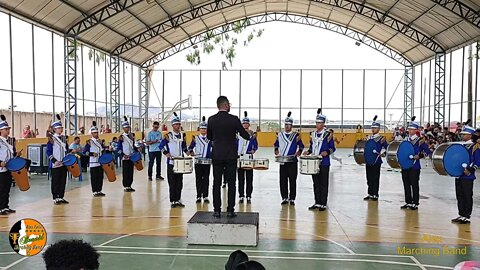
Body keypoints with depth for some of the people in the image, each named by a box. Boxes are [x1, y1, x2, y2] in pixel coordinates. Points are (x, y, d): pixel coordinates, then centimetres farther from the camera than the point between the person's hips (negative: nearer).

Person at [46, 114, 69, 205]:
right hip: (55, 164, -6)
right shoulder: (51, 139, -7)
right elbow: (48, 152, -9)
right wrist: (54, 161, -16)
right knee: (55, 182, 1)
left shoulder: (64, 138, 11)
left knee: (63, 181, 9)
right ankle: (55, 198, 8)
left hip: (64, 163, 6)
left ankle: (61, 197, 17)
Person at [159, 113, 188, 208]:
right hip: (171, 162, -4)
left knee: (179, 182, 8)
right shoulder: (168, 135, -5)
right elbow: (161, 146, -5)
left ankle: (178, 200, 16)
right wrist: (166, 153, -18)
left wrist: (186, 151, 4)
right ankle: (173, 201, 6)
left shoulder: (182, 135, 10)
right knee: (172, 183, -1)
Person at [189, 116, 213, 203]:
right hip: (198, 161, 0)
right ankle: (199, 196, 10)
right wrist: (191, 152, -13)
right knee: (198, 179, 3)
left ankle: (205, 196, 9)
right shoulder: (195, 137, 5)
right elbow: (190, 147, 7)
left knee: (206, 179, 3)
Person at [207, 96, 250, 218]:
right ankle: (230, 210, 8)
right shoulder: (234, 119, -9)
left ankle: (217, 210, 10)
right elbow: (246, 136, -2)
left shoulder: (211, 119, -2)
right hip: (231, 155, -2)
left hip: (217, 155, 2)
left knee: (217, 183, 7)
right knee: (231, 183, 6)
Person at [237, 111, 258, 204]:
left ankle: (248, 197, 8)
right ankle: (241, 196, 10)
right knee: (241, 178, 3)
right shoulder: (238, 134, 6)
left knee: (249, 178, 2)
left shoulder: (252, 134, 5)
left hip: (249, 158, 0)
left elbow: (256, 146, 5)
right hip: (240, 158, 0)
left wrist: (253, 150, -14)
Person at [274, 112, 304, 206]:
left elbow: (301, 146, 6)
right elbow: (276, 144, 18)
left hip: (293, 161, -2)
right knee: (283, 180, 2)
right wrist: (276, 151, 0)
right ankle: (284, 198, 12)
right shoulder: (280, 135, 9)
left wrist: (298, 152, -12)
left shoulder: (296, 135, 3)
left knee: (292, 180, 0)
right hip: (282, 161, 2)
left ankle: (292, 199, 8)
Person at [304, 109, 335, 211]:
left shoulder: (328, 134, -6)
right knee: (316, 183, 11)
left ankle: (323, 204, 8)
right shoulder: (313, 134, 10)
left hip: (324, 163, -5)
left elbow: (332, 148, -4)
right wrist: (308, 152, 0)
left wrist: (327, 152, -22)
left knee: (323, 184, 1)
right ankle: (317, 203, 19)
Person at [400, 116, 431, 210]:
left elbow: (428, 151, -6)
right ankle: (408, 202, 20)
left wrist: (419, 156, -18)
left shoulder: (420, 140, -5)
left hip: (414, 167, -6)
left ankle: (415, 203, 8)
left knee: (414, 185, 1)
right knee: (406, 185, 10)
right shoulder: (405, 140, 11)